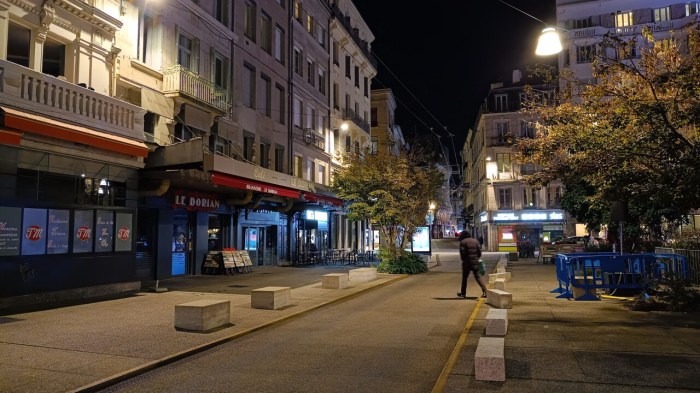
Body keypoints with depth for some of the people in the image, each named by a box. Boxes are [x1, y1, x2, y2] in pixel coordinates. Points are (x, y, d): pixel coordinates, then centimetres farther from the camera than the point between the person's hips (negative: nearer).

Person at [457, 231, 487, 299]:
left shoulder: (463, 242, -6)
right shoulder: (475, 241, 8)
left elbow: (462, 253, -9)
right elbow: (479, 251, 5)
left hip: (466, 262, -3)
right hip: (475, 262, 4)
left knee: (464, 278, 9)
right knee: (478, 276, 6)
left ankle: (463, 293, 16)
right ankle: (484, 291, -8)